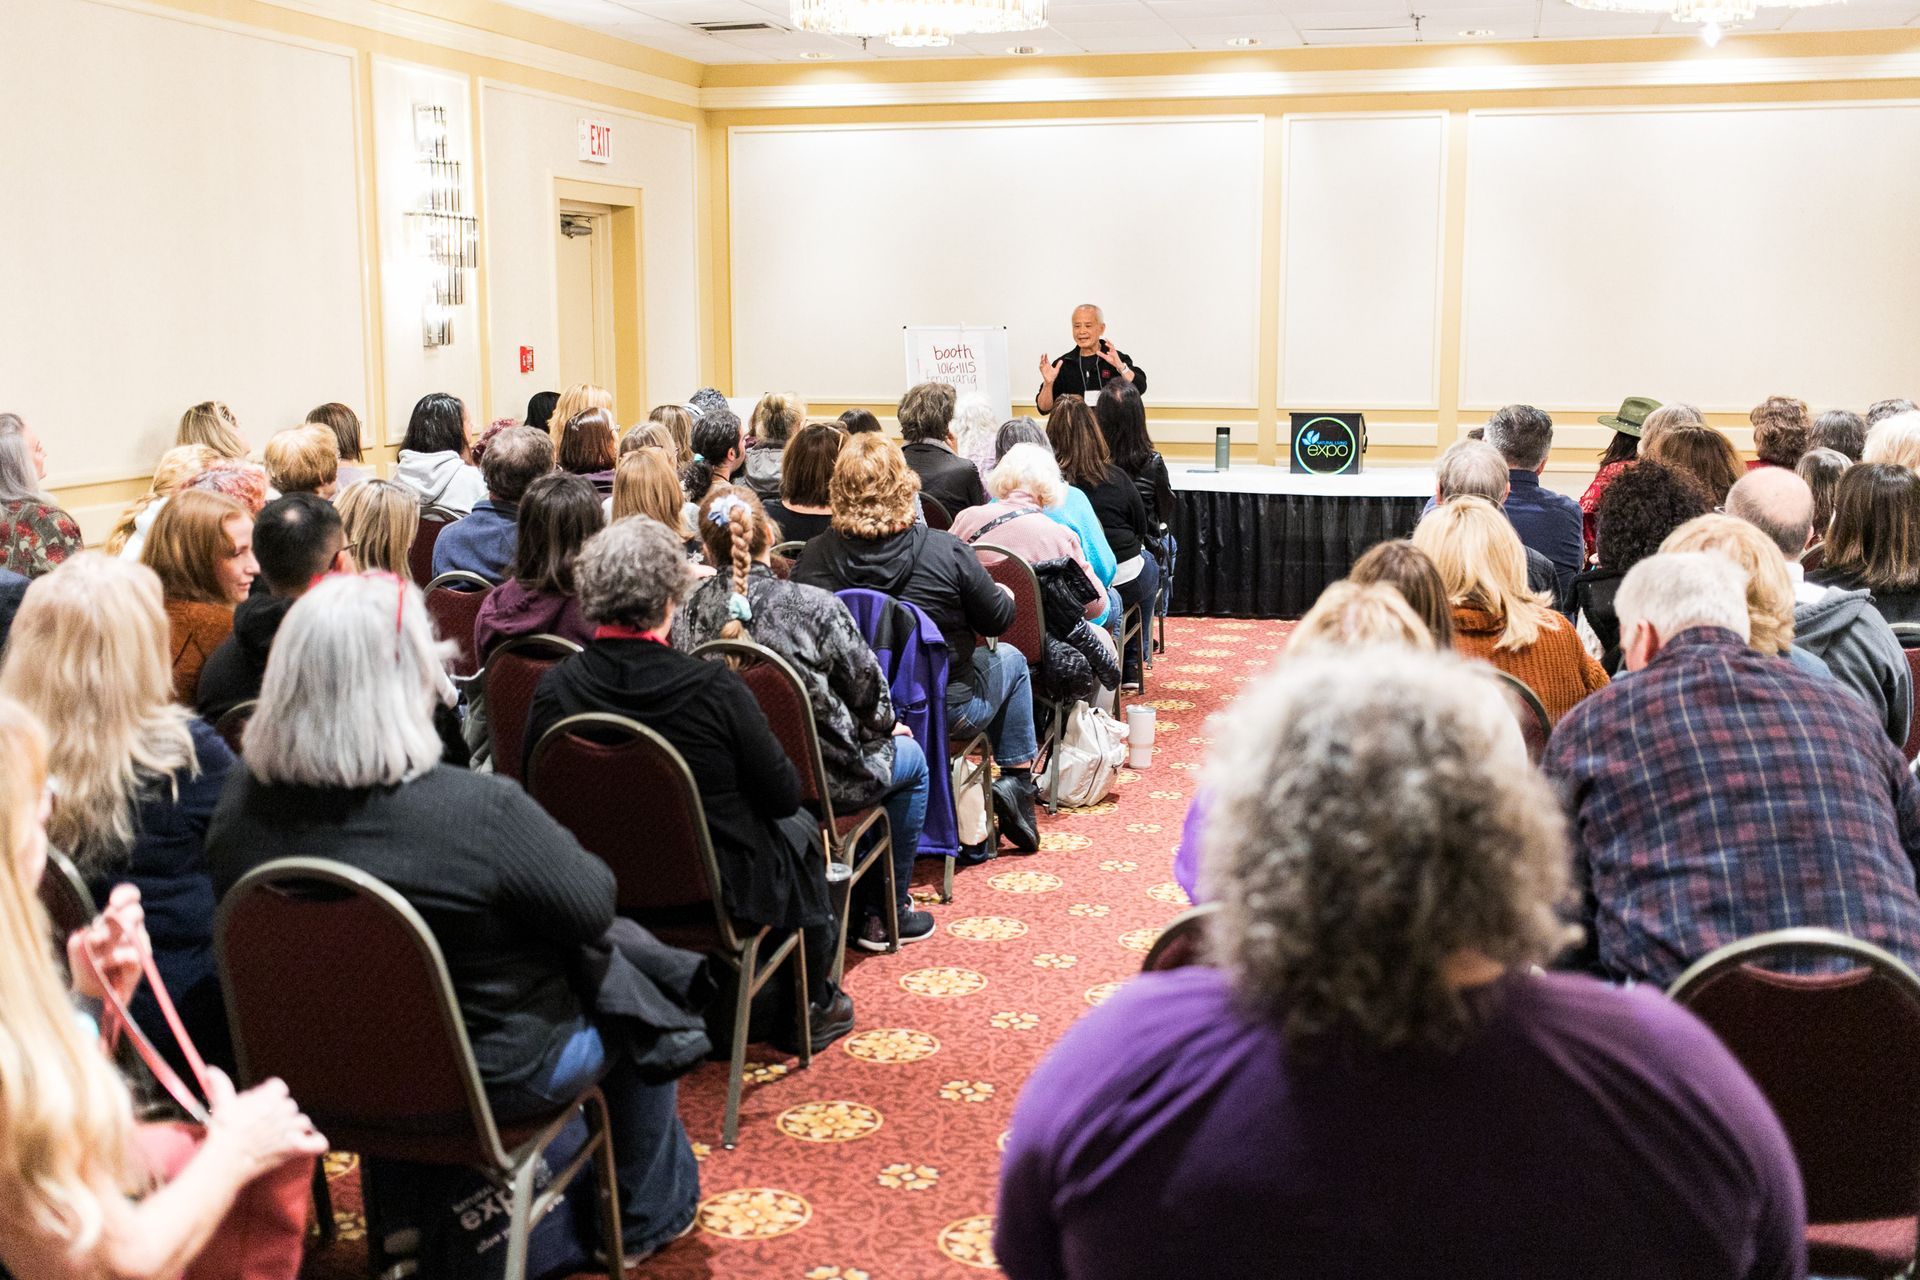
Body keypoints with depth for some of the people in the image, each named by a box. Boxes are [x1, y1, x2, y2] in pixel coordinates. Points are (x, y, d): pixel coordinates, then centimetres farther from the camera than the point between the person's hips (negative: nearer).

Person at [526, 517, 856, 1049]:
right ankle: (812, 1004, 43)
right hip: (721, 891, -4)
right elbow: (783, 795, -14)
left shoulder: (553, 690, -16)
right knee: (799, 827, 29)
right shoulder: (714, 689, -25)